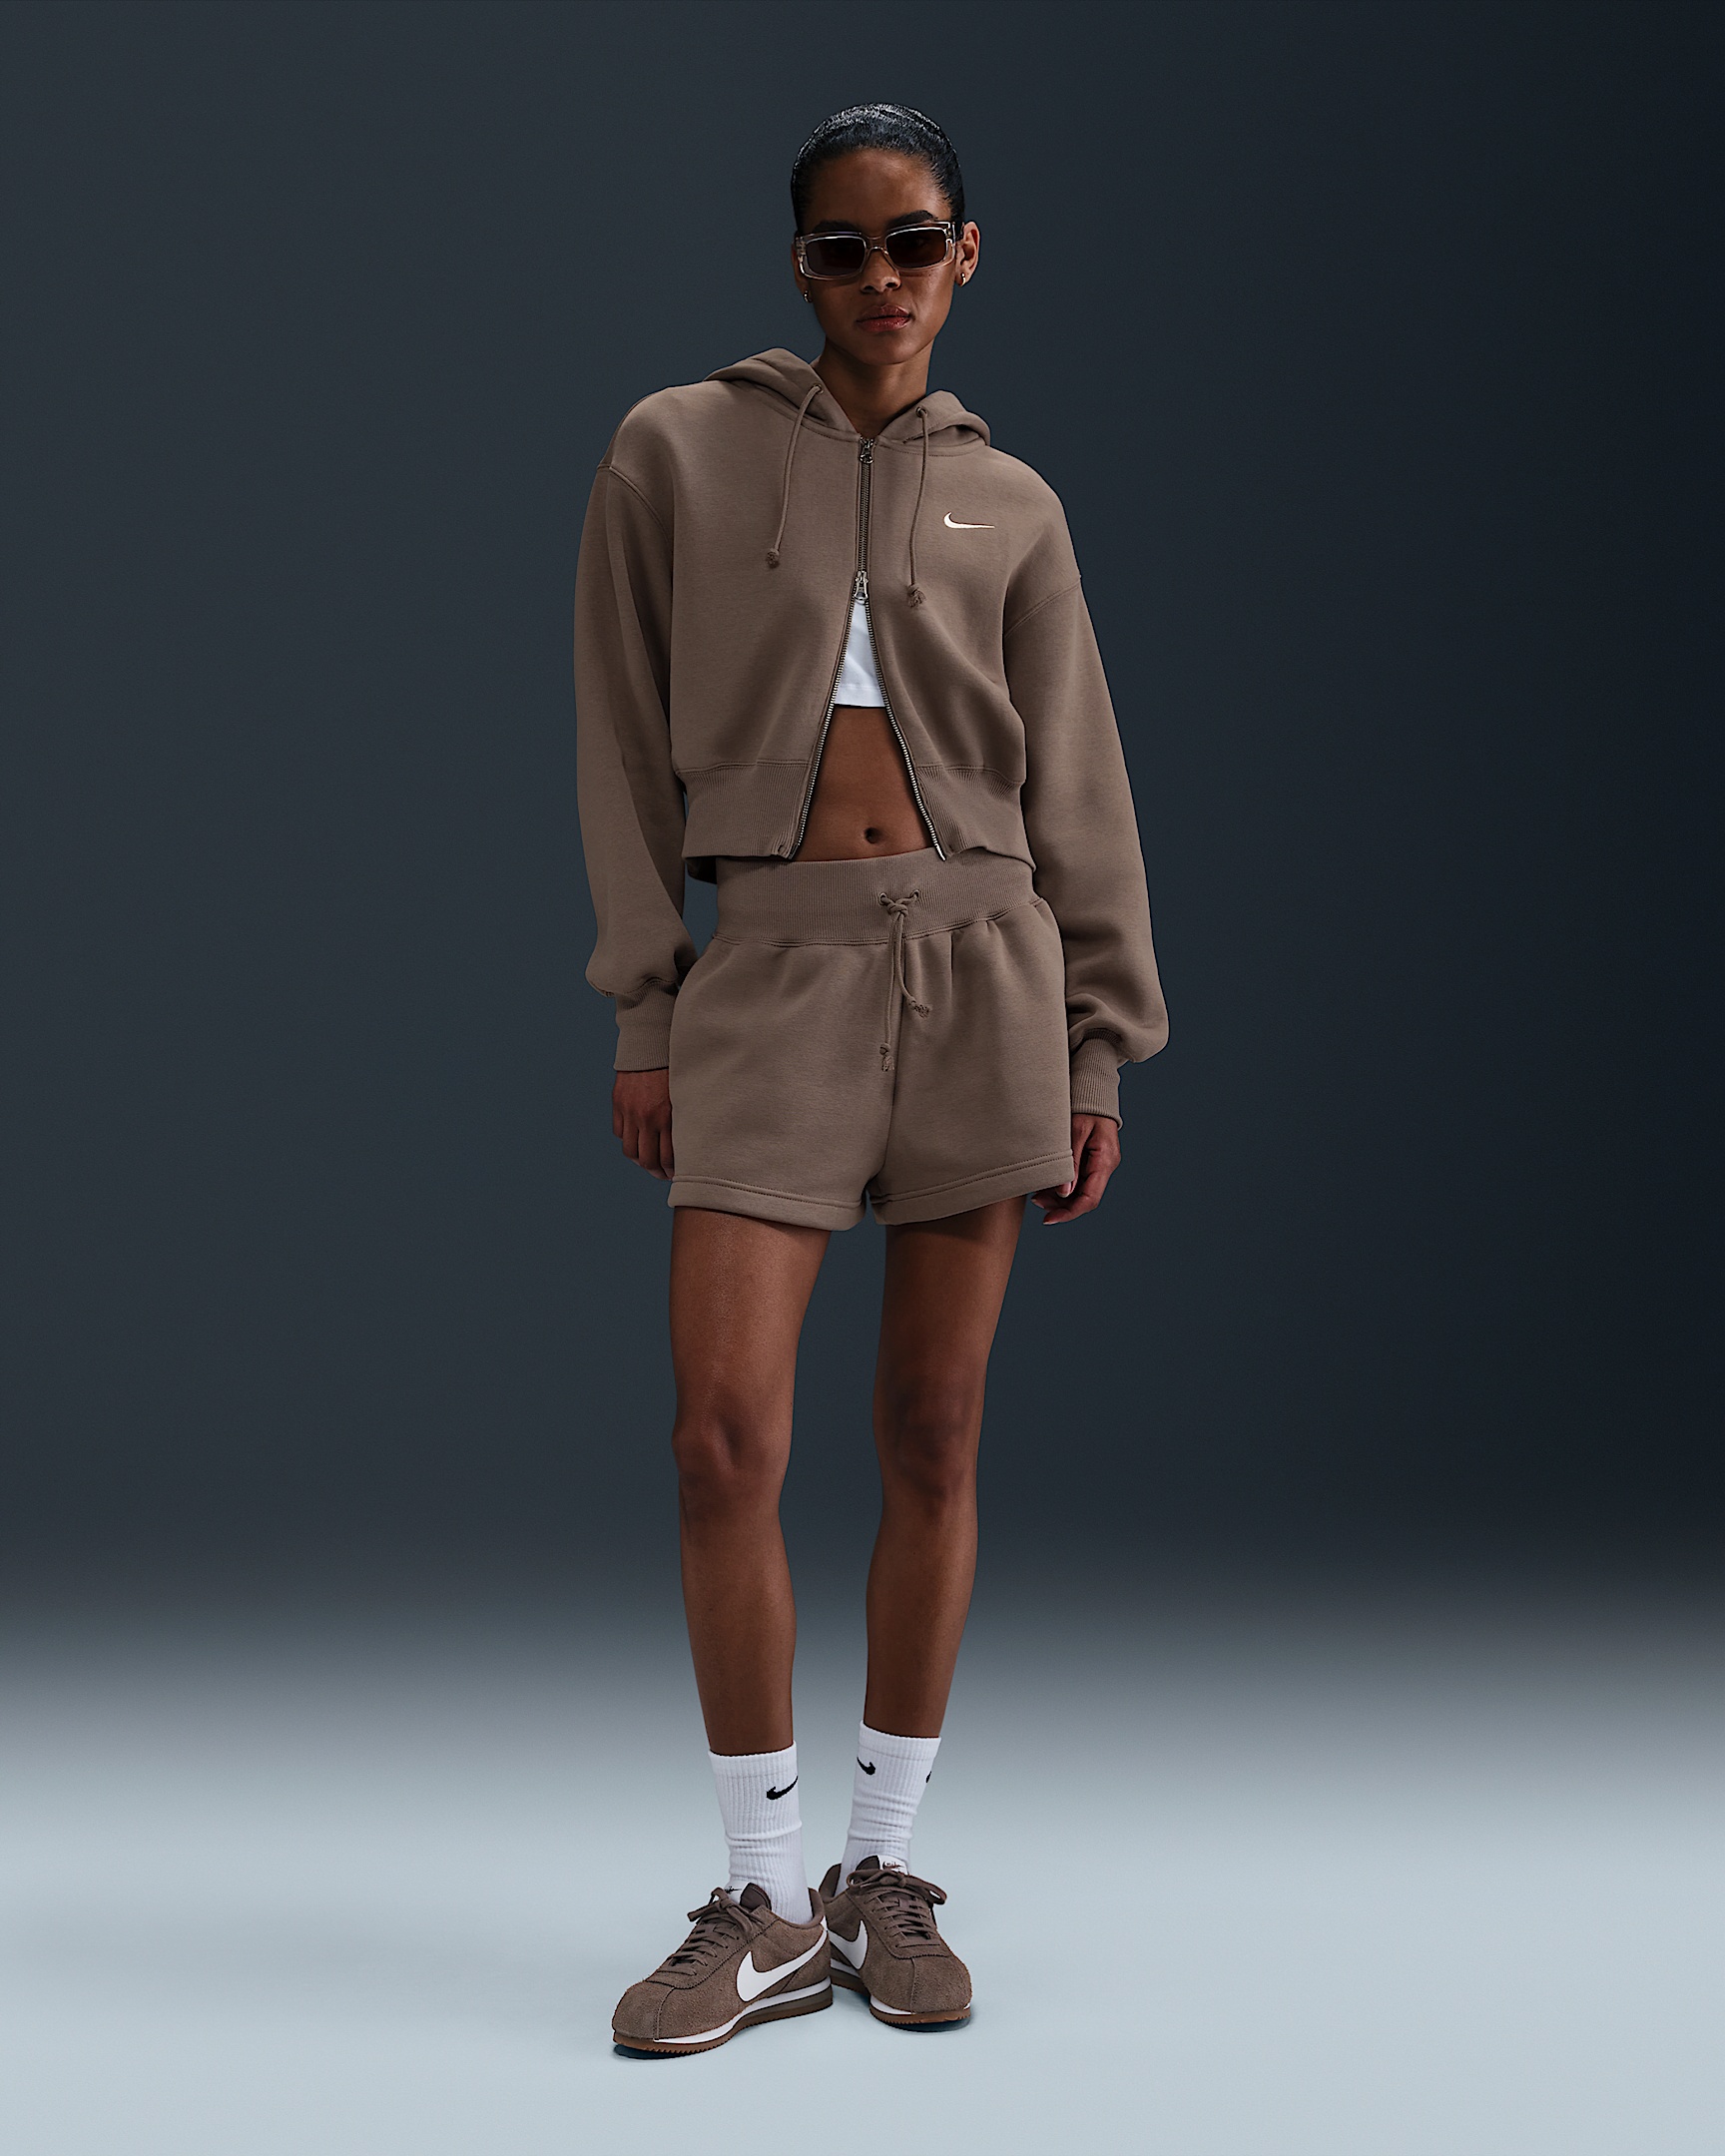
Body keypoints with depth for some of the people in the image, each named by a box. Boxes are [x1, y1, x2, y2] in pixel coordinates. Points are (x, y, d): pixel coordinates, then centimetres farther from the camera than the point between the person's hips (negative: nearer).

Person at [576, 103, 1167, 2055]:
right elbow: (626, 747, 5)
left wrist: (1100, 1048, 5)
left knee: (935, 1438, 4)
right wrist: (639, 1013, 0)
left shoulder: (1009, 506, 11)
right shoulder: (676, 452, 6)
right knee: (724, 1435, -11)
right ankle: (768, 1914, 2)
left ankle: (885, 1874, 16)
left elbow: (1076, 790, 10)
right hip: (773, 964, -2)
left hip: (982, 957, 2)